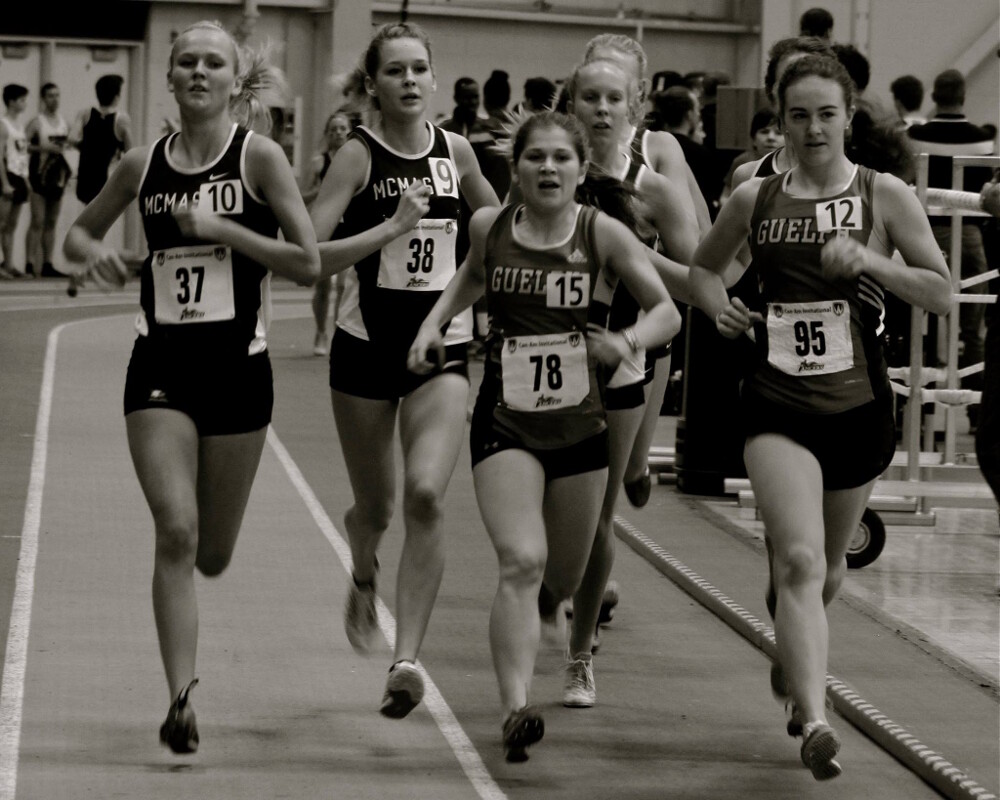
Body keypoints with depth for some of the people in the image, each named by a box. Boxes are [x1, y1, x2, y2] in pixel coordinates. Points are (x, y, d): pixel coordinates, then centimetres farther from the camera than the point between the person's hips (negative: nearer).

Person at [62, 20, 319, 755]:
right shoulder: (144, 164, 5)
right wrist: (93, 253, -4)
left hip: (237, 365, -1)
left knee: (212, 554, 9)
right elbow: (79, 232, 19)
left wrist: (221, 226, -17)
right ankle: (181, 698, -11)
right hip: (161, 366, 1)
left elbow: (309, 263, -9)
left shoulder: (258, 157, -4)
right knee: (175, 533, -15)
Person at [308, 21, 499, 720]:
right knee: (376, 508, 12)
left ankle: (407, 658, -17)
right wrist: (392, 227, -23)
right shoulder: (359, 154, -8)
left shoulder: (455, 151, 3)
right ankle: (364, 574, 49)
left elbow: (496, 223, 24)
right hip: (366, 345, -1)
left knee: (425, 495, -19)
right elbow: (308, 256, -17)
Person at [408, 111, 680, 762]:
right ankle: (516, 709, -26)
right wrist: (435, 322, 7)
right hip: (505, 424, -1)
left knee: (565, 580, 15)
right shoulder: (490, 226, -1)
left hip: (580, 423, 1)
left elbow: (668, 313, -6)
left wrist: (628, 341, -26)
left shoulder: (603, 234, -7)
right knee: (521, 564, -20)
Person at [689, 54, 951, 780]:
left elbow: (942, 294, -4)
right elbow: (704, 265, 20)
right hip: (778, 405, -1)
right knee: (800, 561, -19)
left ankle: (798, 661, 50)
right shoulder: (755, 200, 3)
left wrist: (869, 260, -19)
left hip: (858, 403, 1)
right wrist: (720, 306, -1)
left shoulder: (884, 196, -2)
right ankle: (814, 722, -29)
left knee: (827, 565, 19)